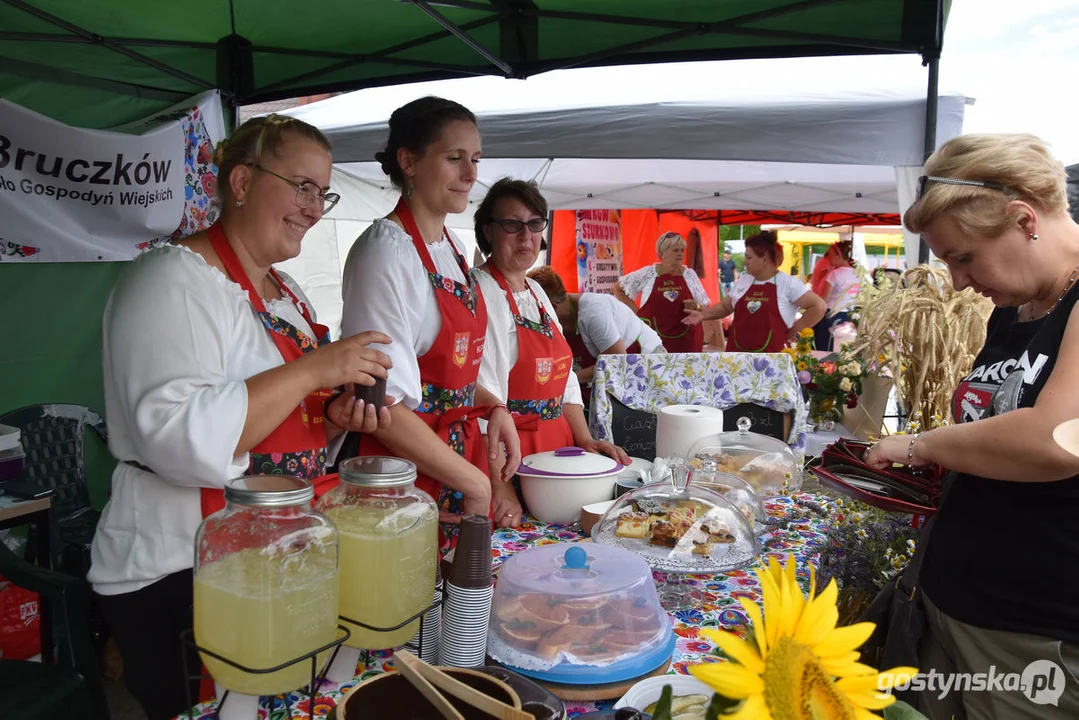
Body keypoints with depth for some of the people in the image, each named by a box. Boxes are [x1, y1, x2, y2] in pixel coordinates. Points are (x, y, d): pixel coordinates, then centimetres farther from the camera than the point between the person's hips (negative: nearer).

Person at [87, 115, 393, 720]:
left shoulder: (287, 293, 11)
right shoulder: (174, 280, -15)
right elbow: (180, 439, -27)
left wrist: (335, 418, -1)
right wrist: (314, 368, -25)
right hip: (175, 578, -8)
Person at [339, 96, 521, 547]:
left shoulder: (451, 247, 9)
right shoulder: (386, 251, -17)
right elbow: (382, 405, -22)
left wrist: (492, 407, 2)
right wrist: (474, 482, -16)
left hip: (459, 453, 8)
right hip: (402, 465, -8)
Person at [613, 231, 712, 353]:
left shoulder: (690, 274, 7)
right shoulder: (648, 273, 1)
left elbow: (705, 308, 13)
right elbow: (616, 289, 7)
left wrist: (696, 307, -10)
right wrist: (636, 312, 1)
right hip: (653, 339, -2)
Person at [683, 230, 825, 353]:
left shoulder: (788, 283, -6)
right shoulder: (743, 281, 10)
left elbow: (818, 307, -7)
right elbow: (725, 306, 19)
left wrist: (794, 330, -5)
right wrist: (703, 314, 5)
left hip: (771, 355, -5)